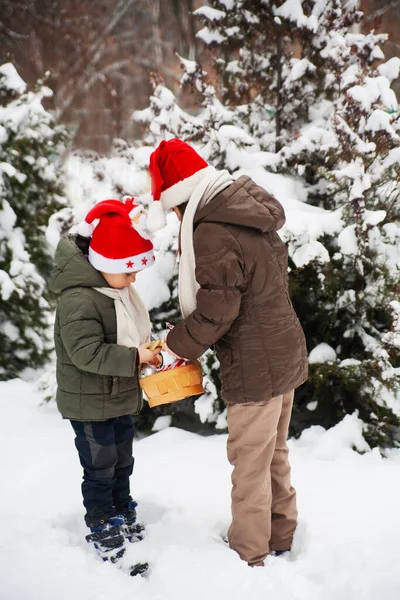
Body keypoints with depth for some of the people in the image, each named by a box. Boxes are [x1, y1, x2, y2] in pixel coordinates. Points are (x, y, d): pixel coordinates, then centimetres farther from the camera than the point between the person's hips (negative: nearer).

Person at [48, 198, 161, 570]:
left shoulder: (118, 290, 3)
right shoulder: (78, 300, -27)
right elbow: (86, 352, -31)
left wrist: (147, 347, 0)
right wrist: (134, 357, -29)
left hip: (120, 398, 9)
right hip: (89, 403, -9)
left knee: (123, 464, 21)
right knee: (100, 469, 4)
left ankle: (125, 522, 37)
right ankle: (103, 533, 20)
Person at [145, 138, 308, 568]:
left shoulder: (212, 234, -22)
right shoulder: (250, 213, 7)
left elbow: (215, 311, -22)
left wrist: (176, 344, -4)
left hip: (254, 366, -9)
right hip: (285, 352, 9)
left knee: (250, 460, 5)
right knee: (274, 453, 22)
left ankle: (249, 553, 18)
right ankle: (280, 534, 36)